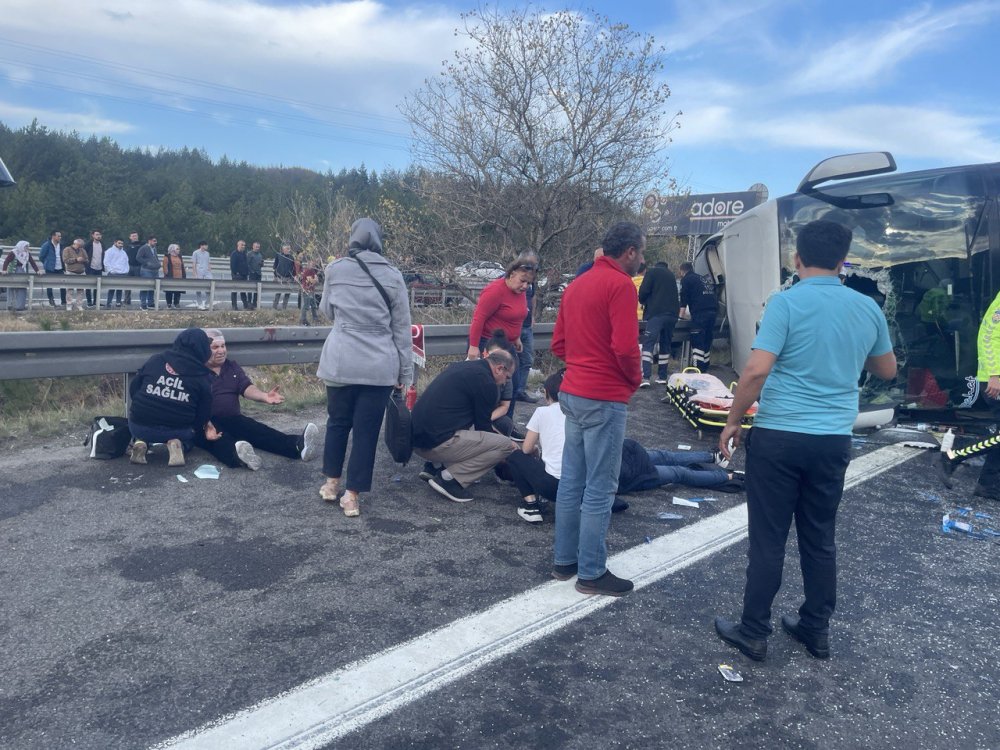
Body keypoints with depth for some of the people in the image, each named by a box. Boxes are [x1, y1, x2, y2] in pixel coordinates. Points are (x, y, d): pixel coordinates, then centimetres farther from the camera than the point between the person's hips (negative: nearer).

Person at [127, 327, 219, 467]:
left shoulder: (154, 360, 3)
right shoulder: (202, 377, -2)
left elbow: (133, 389, 11)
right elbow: (203, 414, 2)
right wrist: (206, 427, 24)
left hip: (140, 427, 2)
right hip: (177, 430, -2)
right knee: (190, 432, 33)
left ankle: (140, 442, 5)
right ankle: (177, 443, -2)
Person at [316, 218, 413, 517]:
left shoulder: (336, 269, 1)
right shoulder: (392, 276, -1)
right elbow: (402, 328, 1)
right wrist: (406, 372, 6)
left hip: (340, 361, 1)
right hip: (379, 365, -1)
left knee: (338, 421, 20)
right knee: (366, 429, 6)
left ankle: (332, 482, 30)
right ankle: (352, 495, 11)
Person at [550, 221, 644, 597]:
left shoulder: (576, 285, 15)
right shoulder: (621, 285, -12)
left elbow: (558, 344, 15)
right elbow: (625, 347, -20)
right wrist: (635, 378, -2)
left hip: (573, 393, 9)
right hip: (604, 398, -9)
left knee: (571, 481, 14)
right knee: (600, 489, -1)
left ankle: (565, 561, 23)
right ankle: (592, 572, 8)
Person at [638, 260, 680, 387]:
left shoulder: (652, 272, 6)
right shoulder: (671, 275, 25)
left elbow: (643, 291, -4)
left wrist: (643, 302, 15)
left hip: (656, 314, -6)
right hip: (672, 314, 6)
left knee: (648, 344, -10)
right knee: (665, 345, 15)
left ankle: (646, 377, -23)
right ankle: (662, 377, 15)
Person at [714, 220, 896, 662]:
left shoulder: (787, 302, -11)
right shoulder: (868, 309, 5)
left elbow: (757, 370, -19)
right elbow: (887, 370, 19)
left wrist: (733, 422, -8)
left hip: (779, 436, -4)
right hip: (834, 440, 5)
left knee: (768, 540, 4)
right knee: (820, 539, 16)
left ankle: (754, 633, 15)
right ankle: (817, 630, 28)